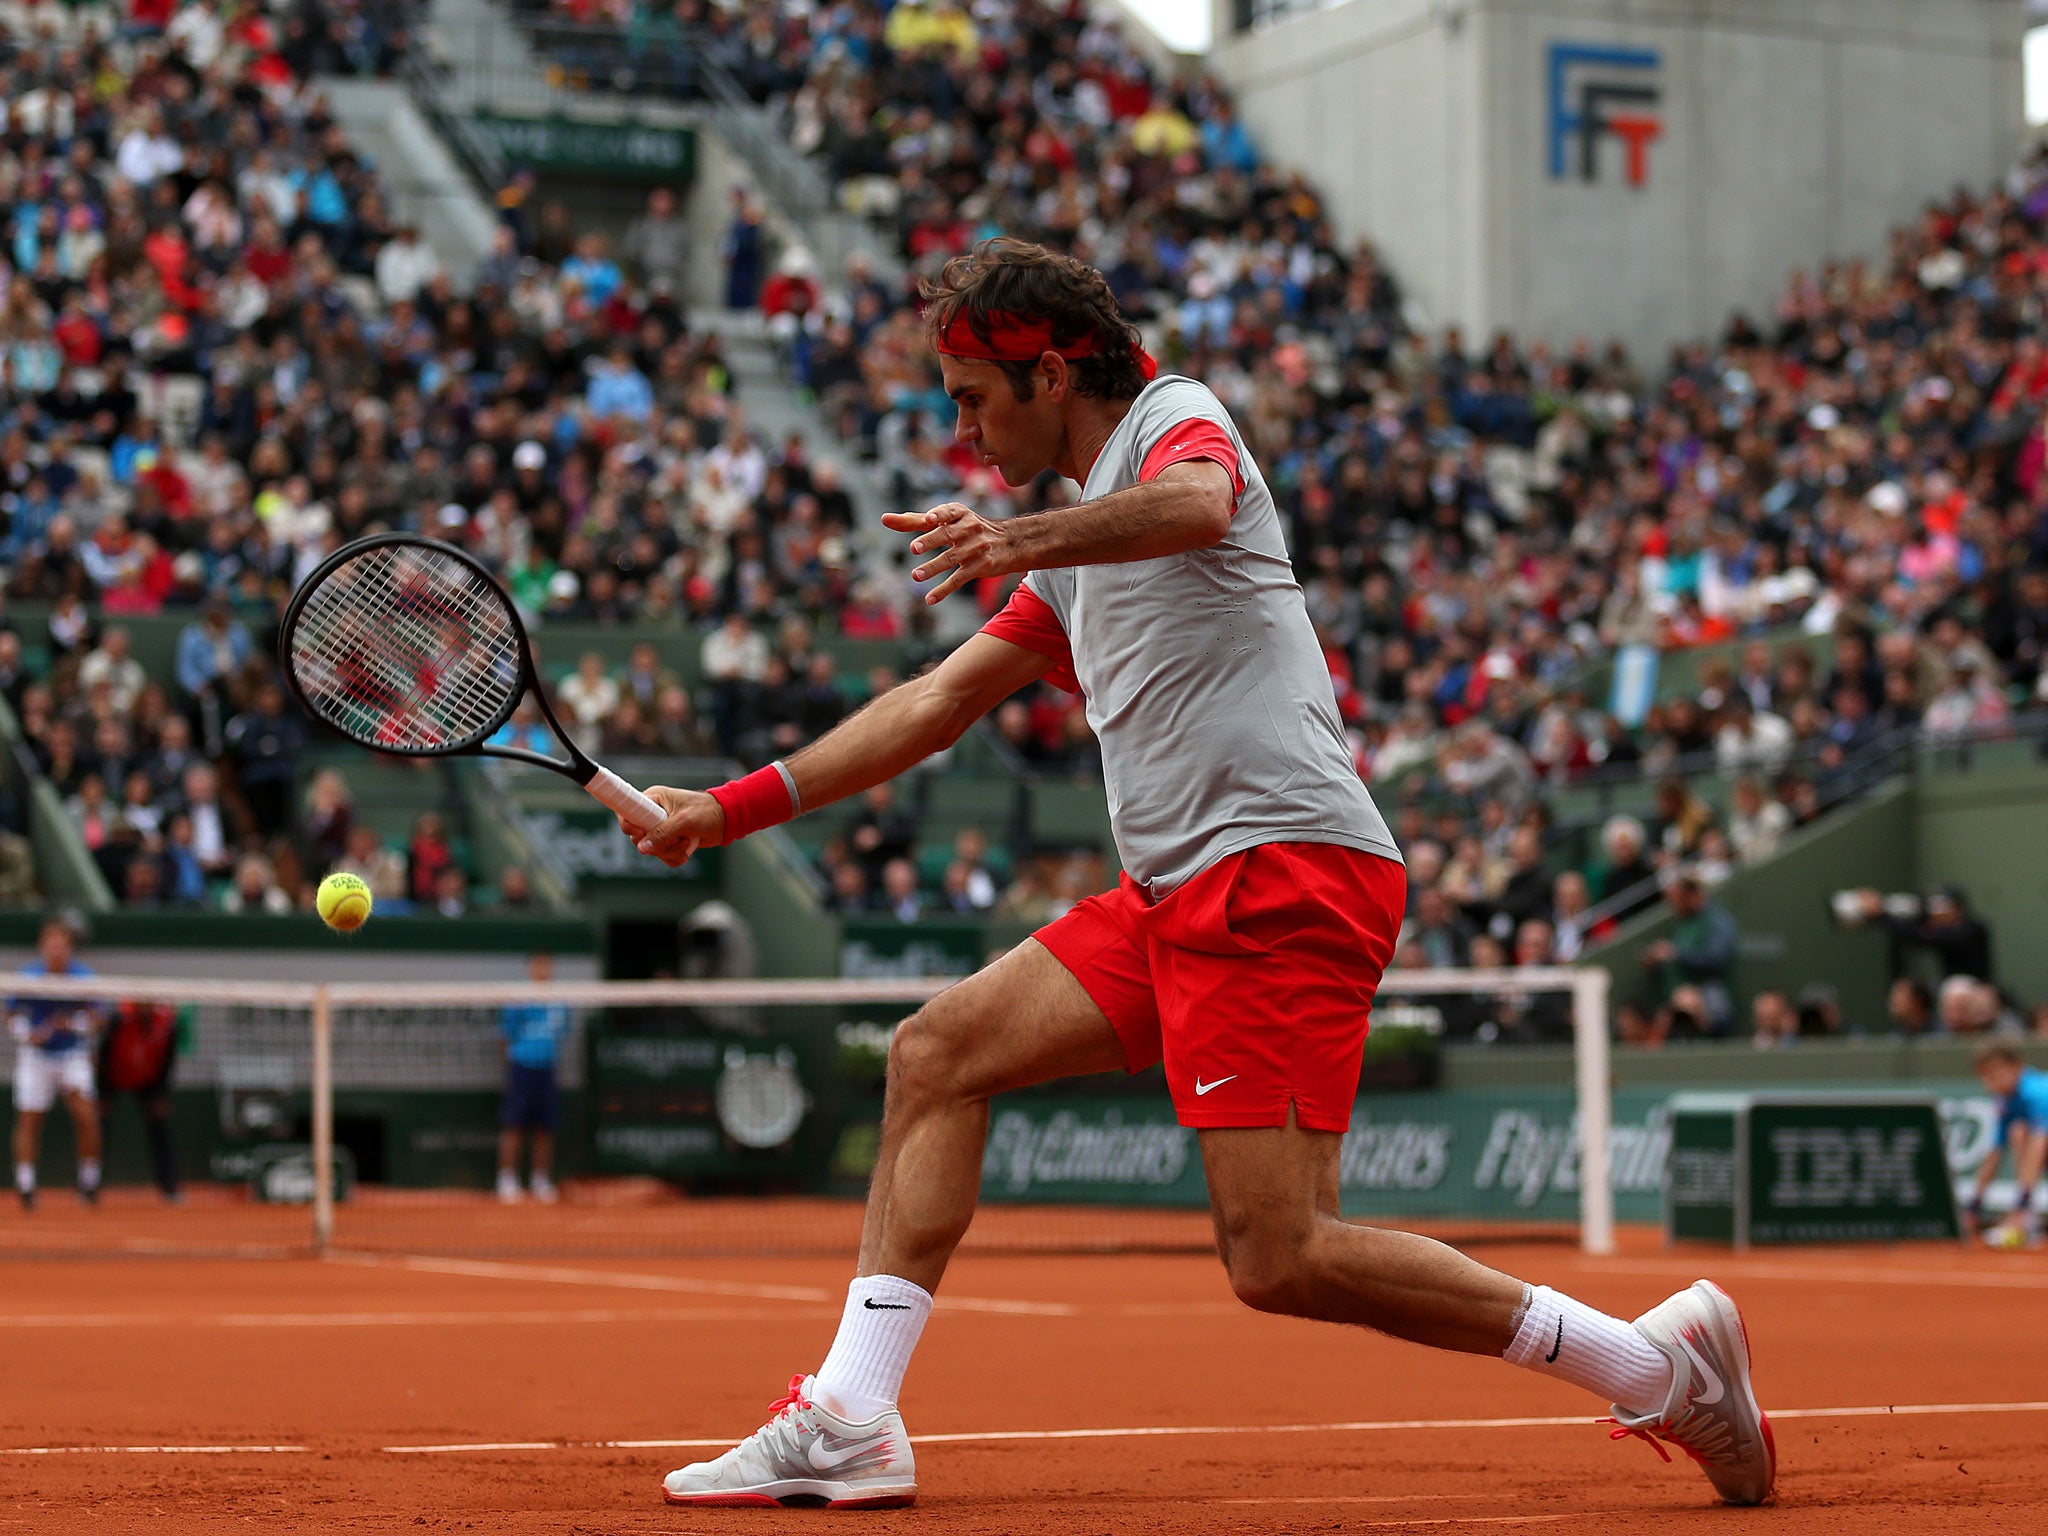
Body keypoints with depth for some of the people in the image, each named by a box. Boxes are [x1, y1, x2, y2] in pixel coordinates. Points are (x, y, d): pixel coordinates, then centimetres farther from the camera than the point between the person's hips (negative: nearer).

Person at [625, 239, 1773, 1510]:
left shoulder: (1179, 419, 1)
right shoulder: (1080, 554, 28)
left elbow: (1195, 507, -26)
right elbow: (934, 706, 33)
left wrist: (1020, 540, -42)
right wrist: (737, 808, 31)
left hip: (1285, 870, -9)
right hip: (1178, 896, 9)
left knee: (1280, 1259, -16)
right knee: (939, 1051, 6)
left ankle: (1663, 1365, -8)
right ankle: (849, 1424, 5)